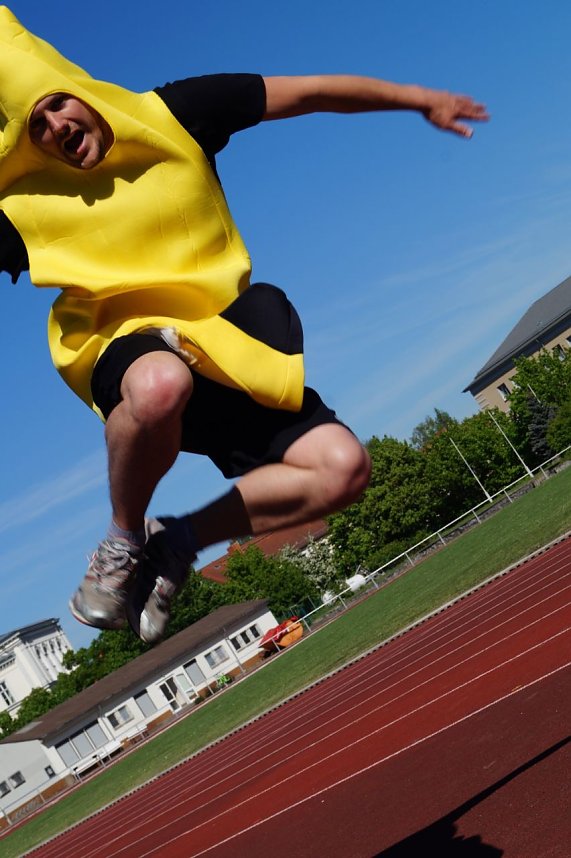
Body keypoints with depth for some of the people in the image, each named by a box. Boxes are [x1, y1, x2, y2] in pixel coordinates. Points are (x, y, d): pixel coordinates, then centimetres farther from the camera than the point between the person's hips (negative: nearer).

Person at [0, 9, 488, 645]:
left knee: (342, 467, -14)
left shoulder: (171, 115, 1)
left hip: (224, 342, 3)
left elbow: (307, 93, 7)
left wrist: (418, 99, 10)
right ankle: (124, 540, -12)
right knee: (160, 384, -42)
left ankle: (176, 542, -2)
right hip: (126, 347, -3)